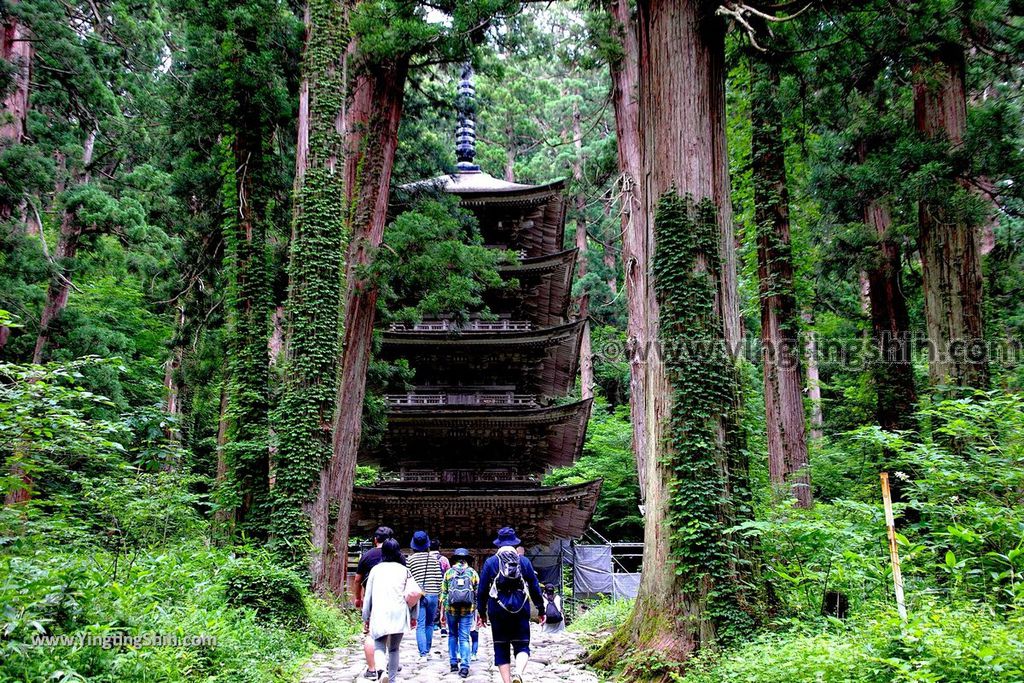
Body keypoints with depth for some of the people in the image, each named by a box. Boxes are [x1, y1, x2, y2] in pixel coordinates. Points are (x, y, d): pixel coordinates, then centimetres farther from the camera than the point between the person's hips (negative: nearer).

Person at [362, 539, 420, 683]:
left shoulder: (375, 569, 8)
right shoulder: (404, 570, 8)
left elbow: (368, 596, 9)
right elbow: (414, 593, -1)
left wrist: (366, 618, 17)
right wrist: (413, 616, 7)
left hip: (379, 614, -1)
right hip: (399, 615, 1)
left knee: (379, 648, 4)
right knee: (394, 649, 15)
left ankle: (381, 670, -25)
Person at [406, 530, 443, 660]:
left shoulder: (411, 559, -1)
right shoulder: (433, 558, 3)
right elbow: (439, 577, 3)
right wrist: (439, 594, 13)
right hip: (432, 594, 2)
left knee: (420, 626, 0)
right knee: (429, 624, 17)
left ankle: (423, 653, -7)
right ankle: (427, 650, 23)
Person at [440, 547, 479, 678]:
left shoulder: (449, 572, 5)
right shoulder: (473, 573, 4)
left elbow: (443, 594, 5)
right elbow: (477, 594, 3)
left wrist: (442, 613, 10)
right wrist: (477, 613, 8)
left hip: (451, 609, 1)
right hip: (467, 610, 0)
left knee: (452, 635, 18)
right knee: (464, 638, 3)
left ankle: (453, 663, 17)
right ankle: (464, 667, -6)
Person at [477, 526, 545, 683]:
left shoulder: (490, 562, 3)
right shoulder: (524, 561, 5)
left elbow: (482, 590, 4)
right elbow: (535, 588, 8)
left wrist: (482, 613, 13)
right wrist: (541, 610, 16)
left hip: (498, 611, 0)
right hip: (520, 611, 0)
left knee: (501, 648, 10)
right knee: (522, 646, 5)